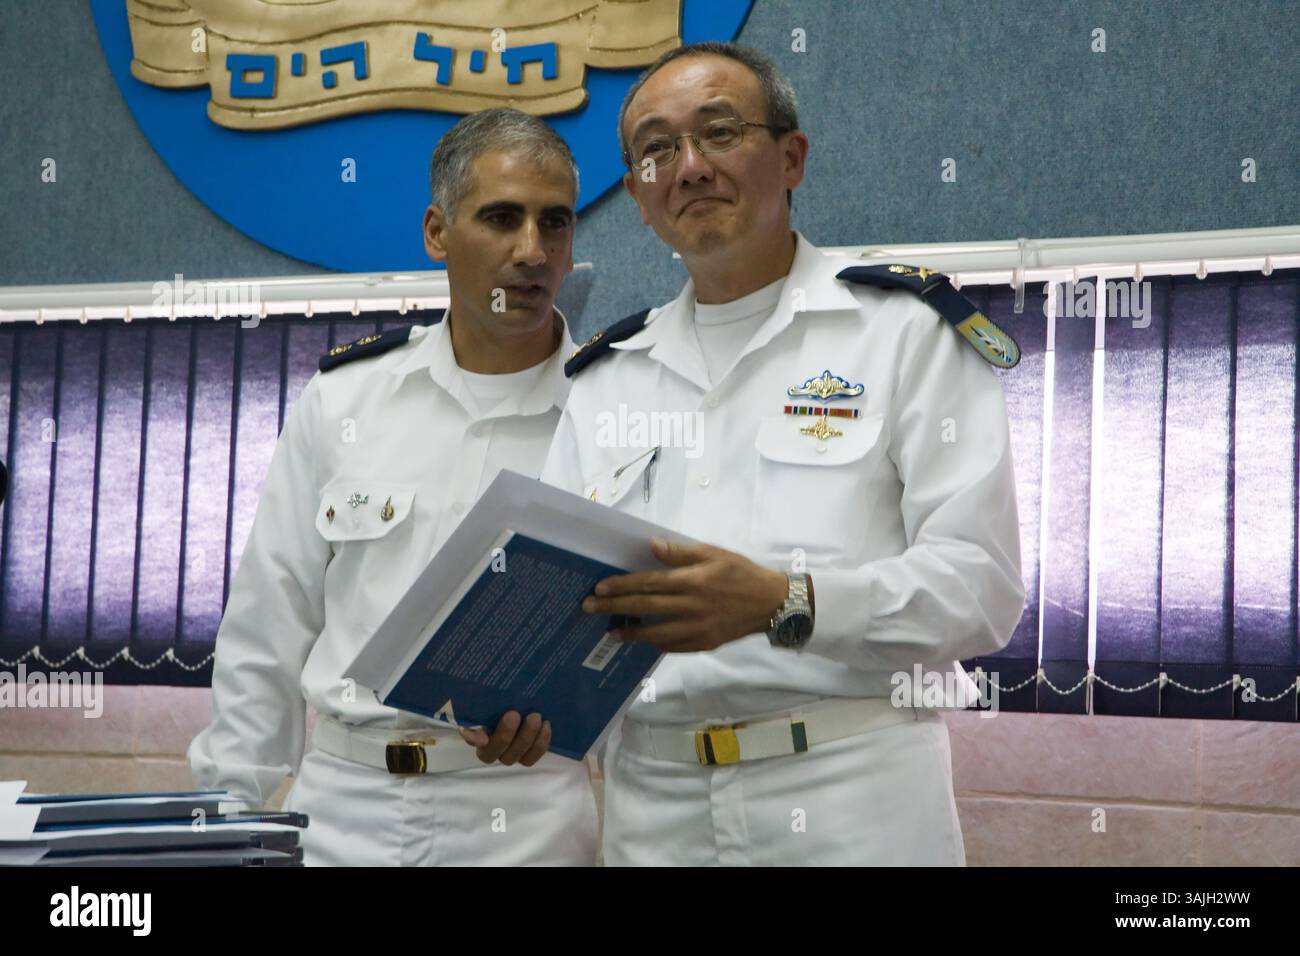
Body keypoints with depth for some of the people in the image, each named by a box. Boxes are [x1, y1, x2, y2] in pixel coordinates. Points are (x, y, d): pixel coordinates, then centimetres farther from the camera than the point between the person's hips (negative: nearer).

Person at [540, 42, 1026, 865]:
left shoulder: (906, 330, -1)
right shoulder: (603, 380, 13)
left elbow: (982, 581, -10)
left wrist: (783, 602, -24)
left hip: (856, 800, -4)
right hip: (651, 807, 4)